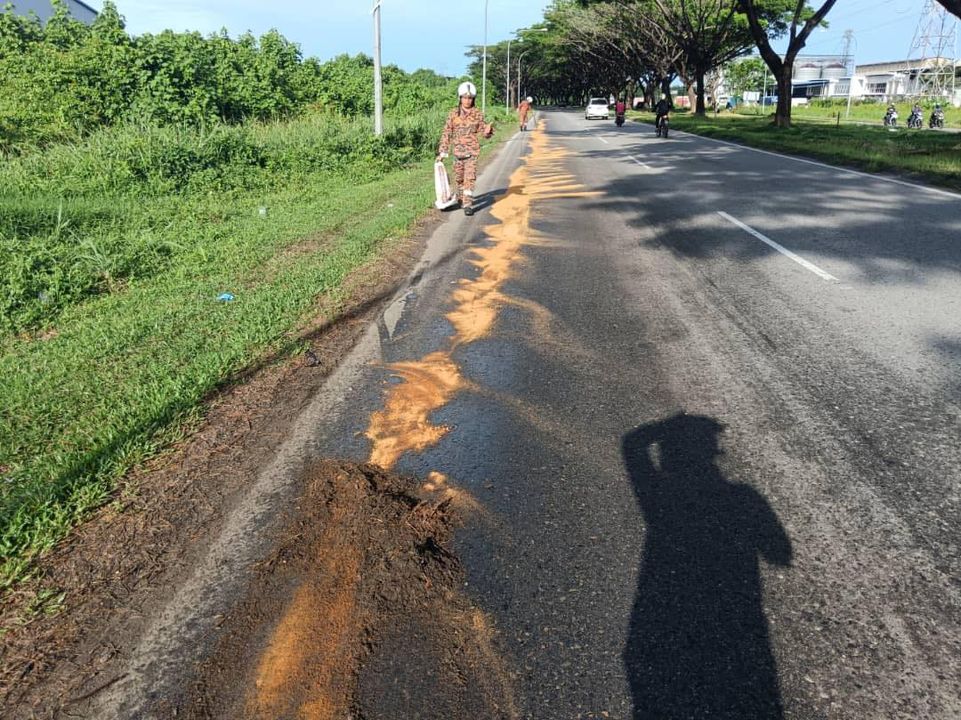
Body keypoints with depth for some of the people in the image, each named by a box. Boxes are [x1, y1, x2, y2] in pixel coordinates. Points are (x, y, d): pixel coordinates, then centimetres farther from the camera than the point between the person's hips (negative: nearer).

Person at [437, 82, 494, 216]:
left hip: (472, 151, -2)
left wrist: (488, 130, -20)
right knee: (459, 178, 14)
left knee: (470, 178, -11)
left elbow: (483, 132, 5)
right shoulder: (454, 114, 1)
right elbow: (446, 133, 3)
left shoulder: (478, 114, 1)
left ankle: (468, 204, -10)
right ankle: (461, 199, 35)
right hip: (457, 151, 2)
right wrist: (442, 151, 0)